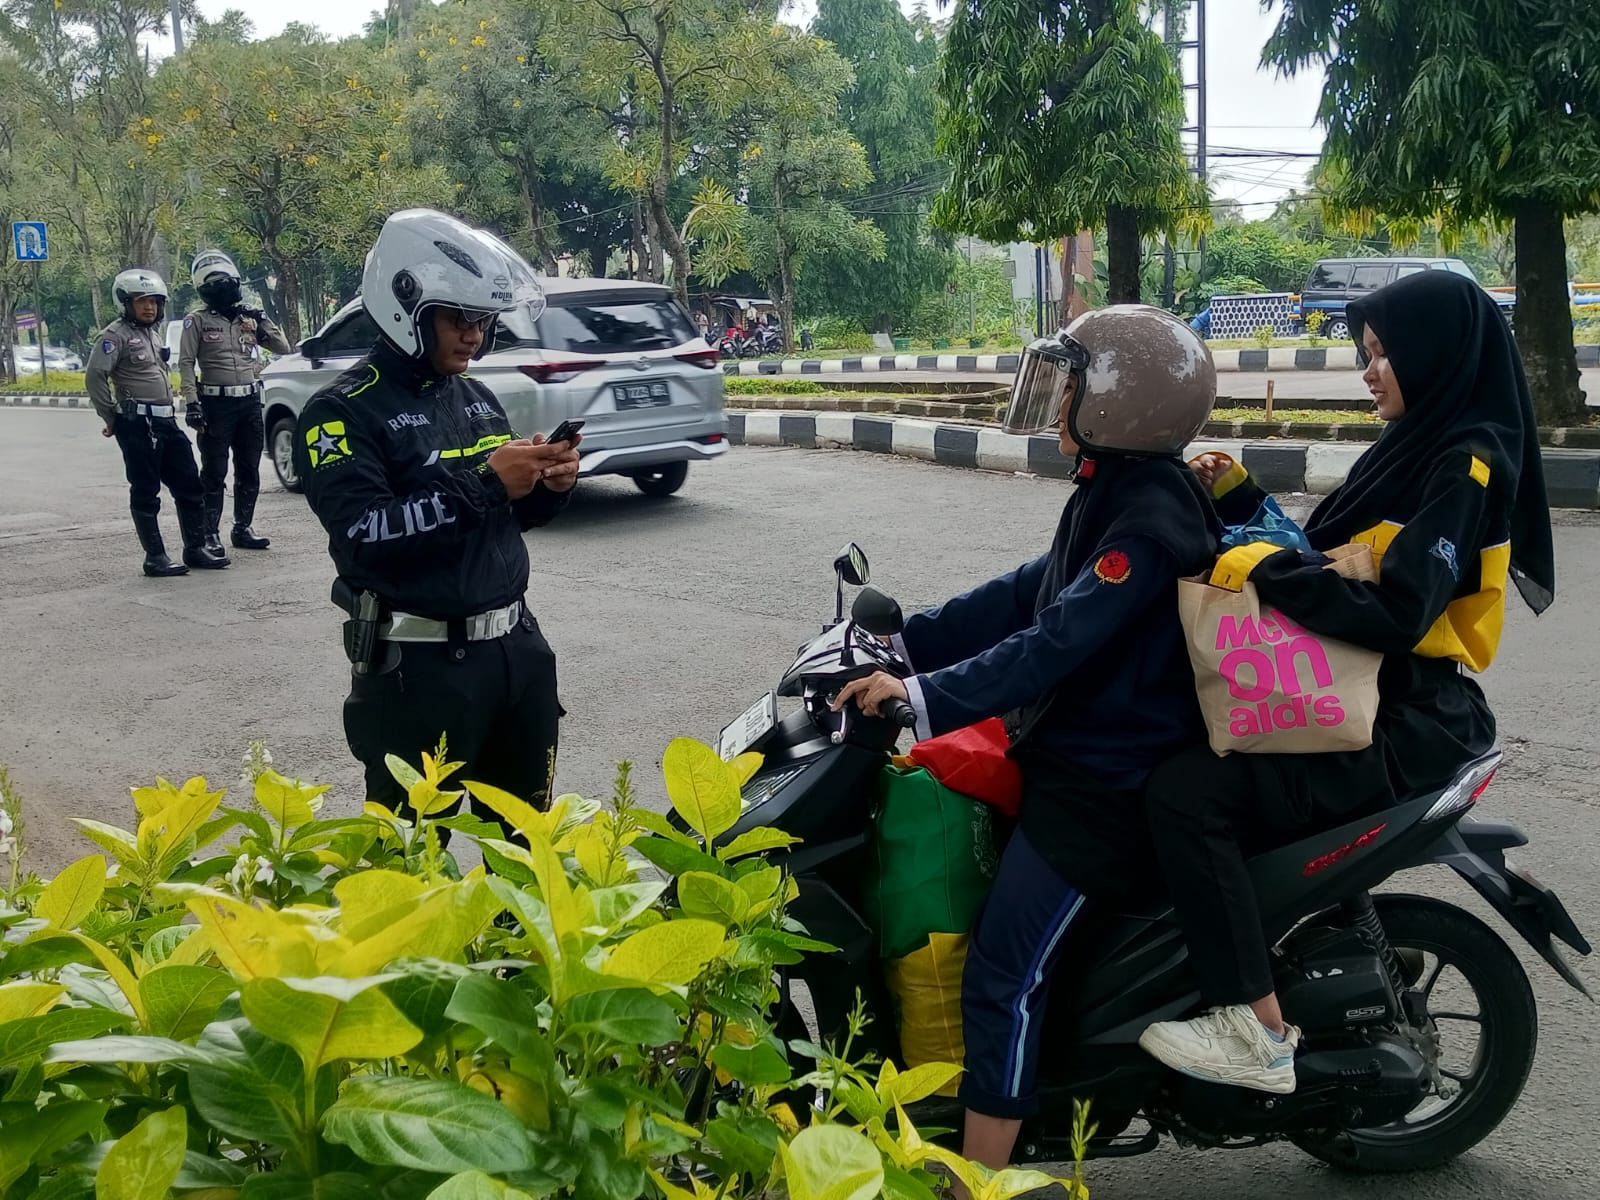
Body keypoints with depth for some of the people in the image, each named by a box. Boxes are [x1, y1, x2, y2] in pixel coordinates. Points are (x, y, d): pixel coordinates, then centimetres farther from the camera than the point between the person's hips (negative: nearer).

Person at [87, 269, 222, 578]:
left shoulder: (154, 334, 19)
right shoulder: (116, 335, -7)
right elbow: (94, 376, -15)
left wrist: (170, 411, 18)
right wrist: (112, 418, -11)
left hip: (166, 421, 8)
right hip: (138, 424, -8)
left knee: (189, 486, 8)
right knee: (145, 494, -3)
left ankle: (195, 549, 15)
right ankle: (155, 558, 1)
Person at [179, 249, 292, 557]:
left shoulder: (249, 316, 11)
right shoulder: (197, 320, -3)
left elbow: (283, 348, 12)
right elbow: (186, 364, -6)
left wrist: (262, 323, -3)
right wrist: (191, 404, -14)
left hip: (250, 402, 5)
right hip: (217, 404, -5)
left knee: (249, 471, 12)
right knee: (214, 473, -3)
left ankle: (243, 528, 23)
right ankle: (210, 535, 0)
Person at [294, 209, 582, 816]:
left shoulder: (477, 396, 12)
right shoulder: (344, 411, -10)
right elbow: (363, 534, -24)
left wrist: (549, 486, -3)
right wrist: (483, 483, -26)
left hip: (517, 645, 7)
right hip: (419, 665, -7)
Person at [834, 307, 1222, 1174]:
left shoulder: (1151, 519, -22)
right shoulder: (1115, 492, 10)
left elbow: (1056, 645, -30)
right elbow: (1023, 596, 12)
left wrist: (923, 697, -34)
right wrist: (902, 642, 6)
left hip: (1108, 778, -11)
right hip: (1070, 751, 11)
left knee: (1001, 977, -12)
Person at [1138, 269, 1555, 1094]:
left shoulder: (1468, 467, -15)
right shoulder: (1415, 449, 14)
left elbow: (1396, 614, -27)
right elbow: (1332, 563, 15)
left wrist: (1267, 571, -24)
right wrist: (1243, 501, 5)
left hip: (1404, 727, -10)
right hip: (1356, 700, 10)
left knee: (1188, 792, -24)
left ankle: (1256, 1033, -18)